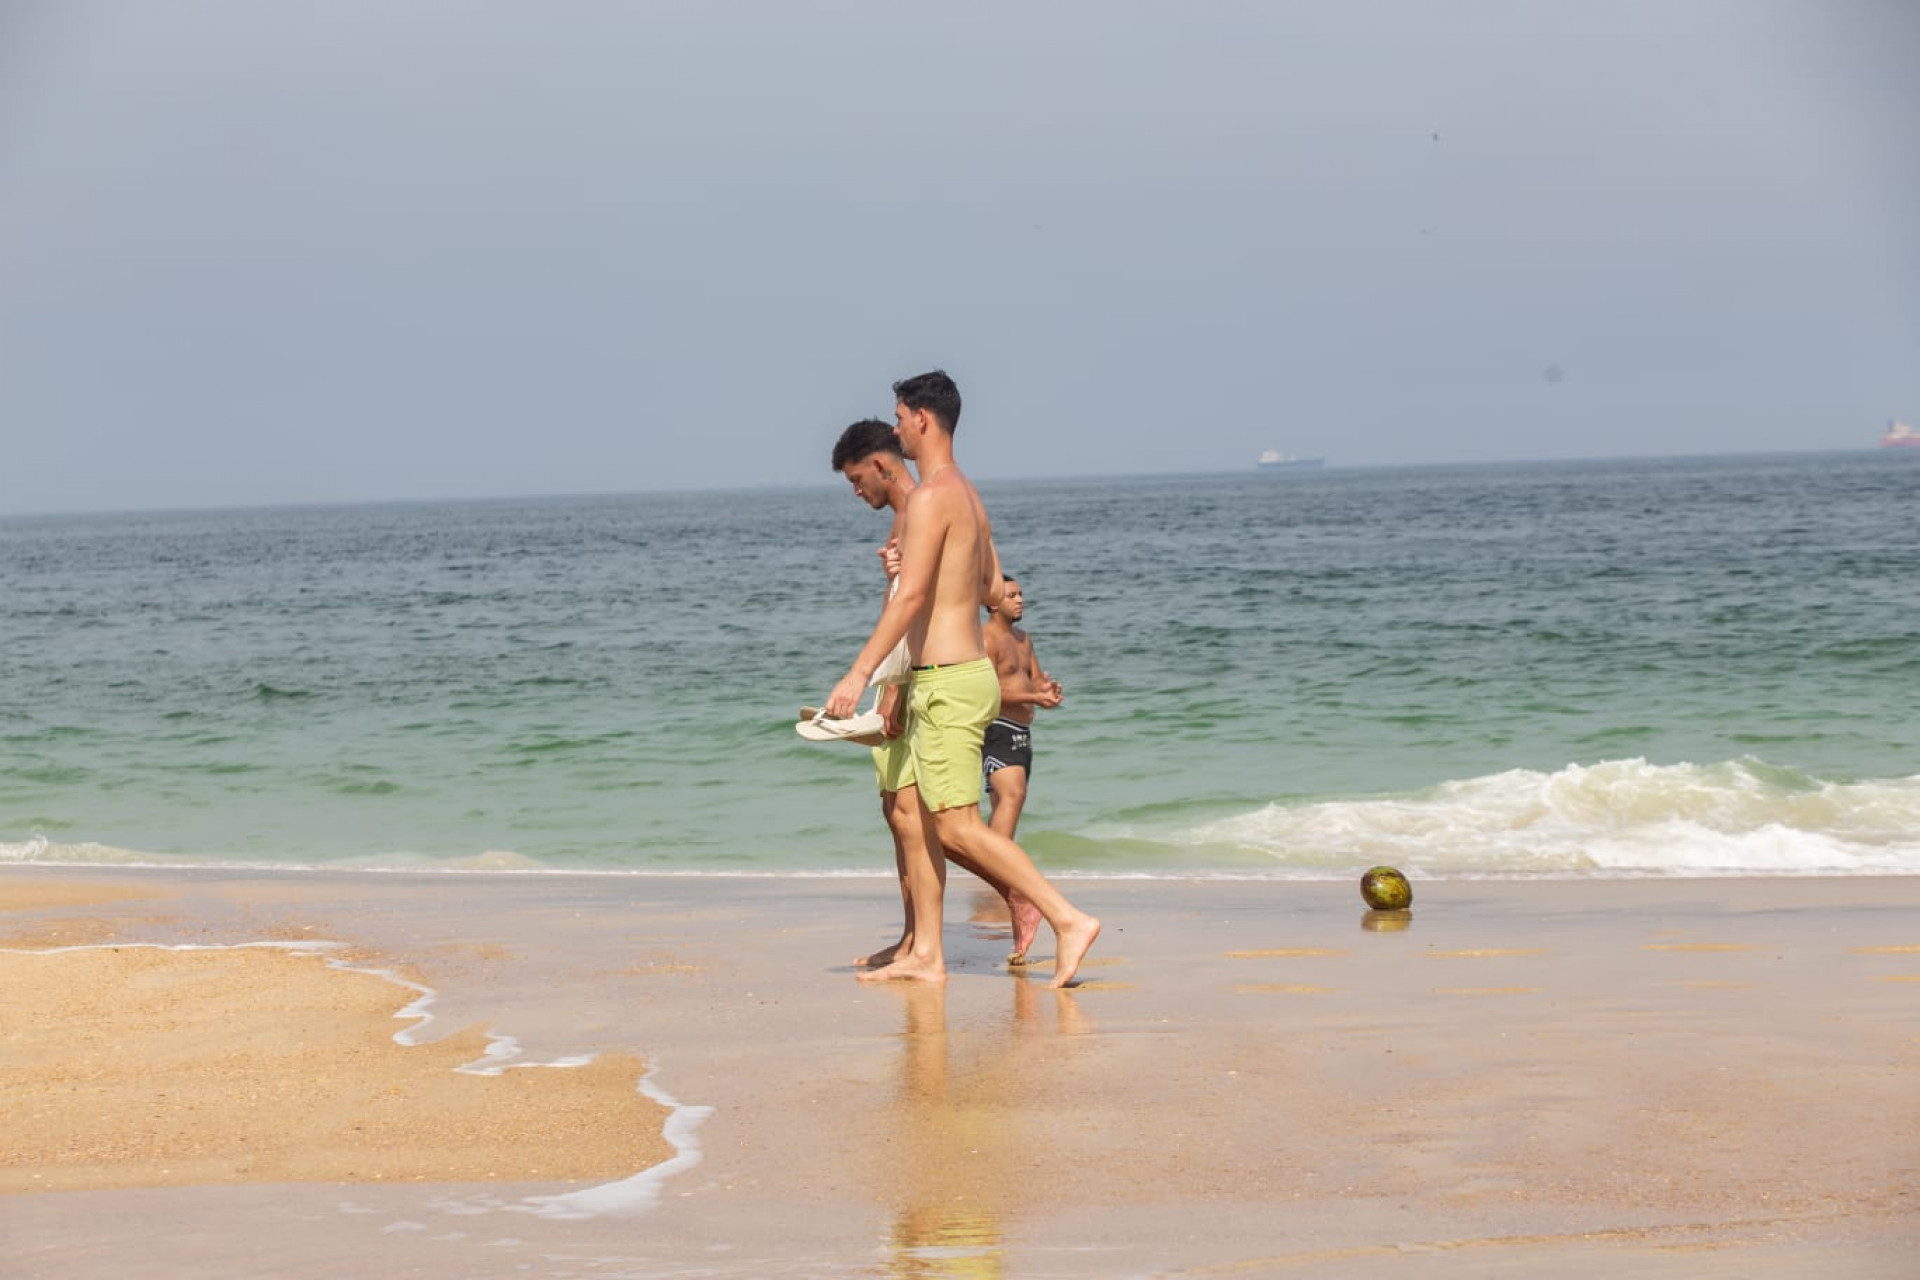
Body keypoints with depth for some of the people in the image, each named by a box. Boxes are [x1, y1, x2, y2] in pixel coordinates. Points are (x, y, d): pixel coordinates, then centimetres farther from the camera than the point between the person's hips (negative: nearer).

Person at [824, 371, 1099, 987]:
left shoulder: (930, 496, -15)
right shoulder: (968, 496, 15)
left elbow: (911, 596, -23)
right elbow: (993, 590, 24)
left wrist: (859, 672, -23)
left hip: (948, 682, -10)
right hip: (969, 673, 10)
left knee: (959, 827, -10)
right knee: (918, 816, 12)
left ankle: (1068, 919, -13)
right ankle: (925, 954, 14)